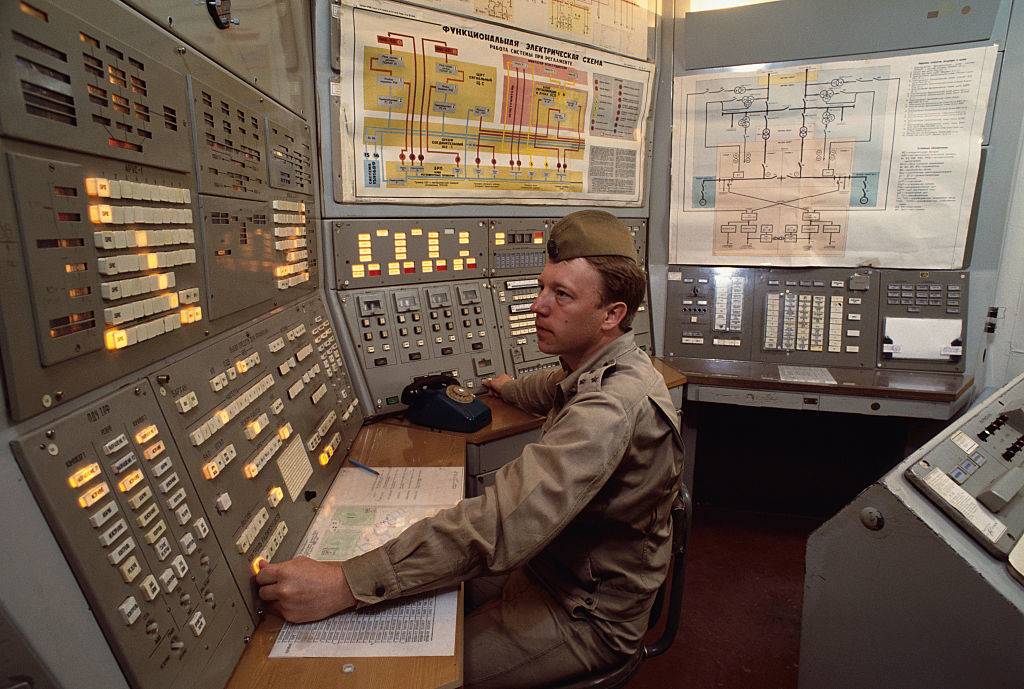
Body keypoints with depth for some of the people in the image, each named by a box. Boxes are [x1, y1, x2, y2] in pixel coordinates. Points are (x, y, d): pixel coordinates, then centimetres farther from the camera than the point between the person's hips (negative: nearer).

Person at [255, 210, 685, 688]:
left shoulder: (610, 409, -35)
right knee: (422, 602, 9)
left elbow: (504, 522, -43)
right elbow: (559, 387, 25)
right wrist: (510, 388, 43)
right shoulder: (602, 367, -1)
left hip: (588, 617, -8)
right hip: (553, 568, 9)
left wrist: (346, 584, -41)